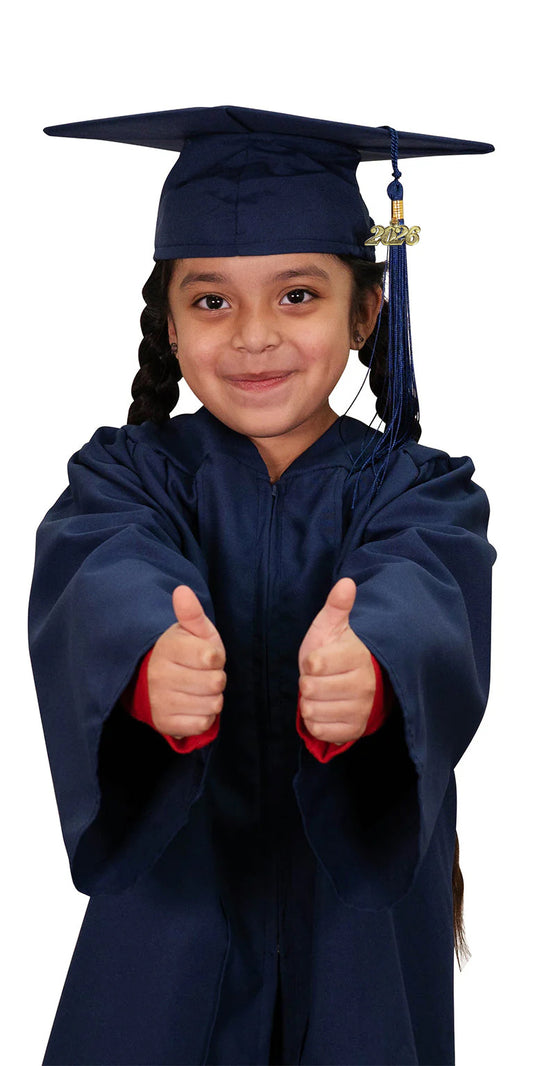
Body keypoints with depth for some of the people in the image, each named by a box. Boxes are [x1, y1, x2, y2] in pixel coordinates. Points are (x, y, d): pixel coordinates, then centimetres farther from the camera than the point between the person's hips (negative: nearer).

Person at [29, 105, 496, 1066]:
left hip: (362, 922, 0)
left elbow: (424, 600, -27)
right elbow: (110, 582, -26)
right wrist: (152, 666, -50)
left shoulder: (418, 490, -4)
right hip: (170, 923, 0)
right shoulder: (126, 474, -3)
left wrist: (369, 674, -51)